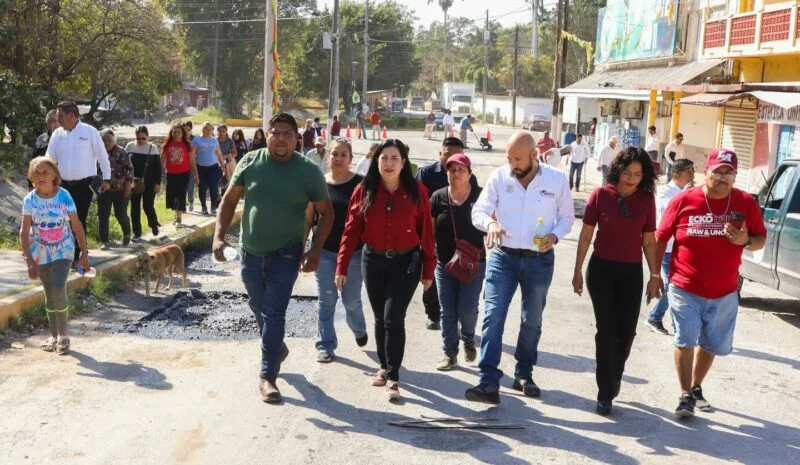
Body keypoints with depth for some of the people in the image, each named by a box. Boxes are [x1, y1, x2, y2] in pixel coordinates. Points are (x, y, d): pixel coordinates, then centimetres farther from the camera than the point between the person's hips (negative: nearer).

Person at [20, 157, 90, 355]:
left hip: (63, 252, -2)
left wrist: (84, 253, -3)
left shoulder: (64, 196, -11)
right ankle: (54, 336, 24)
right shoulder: (30, 200, -8)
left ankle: (63, 335, -2)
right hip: (41, 254, 2)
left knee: (58, 289, -17)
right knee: (49, 295, 10)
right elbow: (24, 232, -8)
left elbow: (77, 226, -3)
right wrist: (29, 260, -15)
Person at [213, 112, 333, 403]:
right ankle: (276, 347, 45)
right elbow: (230, 200, 3)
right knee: (258, 306, 19)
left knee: (274, 312, -7)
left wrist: (315, 250, -11)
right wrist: (219, 236, -7)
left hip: (286, 254, -3)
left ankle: (267, 375, 2)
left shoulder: (308, 171, -8)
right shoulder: (250, 162, -4)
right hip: (250, 252, 4)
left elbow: (326, 212, -2)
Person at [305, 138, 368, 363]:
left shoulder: (360, 184, -5)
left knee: (351, 300, 8)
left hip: (353, 252, -1)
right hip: (324, 252, 2)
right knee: (326, 301, 6)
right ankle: (325, 345, 16)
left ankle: (359, 330, 38)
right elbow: (308, 219, 6)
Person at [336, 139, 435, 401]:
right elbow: (351, 230, -3)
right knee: (380, 318, 14)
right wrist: (342, 267, -8)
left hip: (406, 263, -3)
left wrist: (428, 269, -2)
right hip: (373, 261, 3)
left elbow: (426, 232, -3)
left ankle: (393, 377, -1)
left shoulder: (416, 191, -6)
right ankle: (384, 367, 31)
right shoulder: (364, 191, -3)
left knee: (393, 318, -10)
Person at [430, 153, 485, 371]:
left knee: (467, 308, -3)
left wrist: (491, 255, -7)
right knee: (448, 311, 8)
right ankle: (450, 353, 22)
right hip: (444, 263, 2)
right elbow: (430, 229, 5)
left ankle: (468, 339, 29)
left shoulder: (480, 196, -5)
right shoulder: (438, 197, -1)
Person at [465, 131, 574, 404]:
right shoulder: (499, 177, -5)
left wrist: (554, 236, -17)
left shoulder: (557, 180, -5)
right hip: (503, 257, -1)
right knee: (493, 317, -12)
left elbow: (567, 217, 4)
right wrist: (490, 223, -28)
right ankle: (489, 383, -11)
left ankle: (524, 375, 34)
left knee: (532, 321, 15)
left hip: (539, 261, 1)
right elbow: (478, 210, -5)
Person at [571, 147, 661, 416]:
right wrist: (578, 271, 0)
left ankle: (614, 377, 34)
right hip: (601, 270, -2)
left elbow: (649, 241, 5)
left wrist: (655, 275, 5)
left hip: (631, 273, 2)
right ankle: (605, 394, 8)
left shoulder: (646, 200, -1)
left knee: (626, 331, 5)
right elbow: (586, 235, -1)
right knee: (606, 330, -1)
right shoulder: (600, 195, -7)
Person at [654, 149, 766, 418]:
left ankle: (697, 388, 38)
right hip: (685, 289, -3)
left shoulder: (746, 203, -4)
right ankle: (686, 396, 10)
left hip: (725, 292, 3)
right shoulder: (684, 200, -9)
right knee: (685, 341, -4)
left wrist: (745, 241, -18)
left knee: (713, 344, 17)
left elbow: (761, 240, 5)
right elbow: (661, 238, -1)